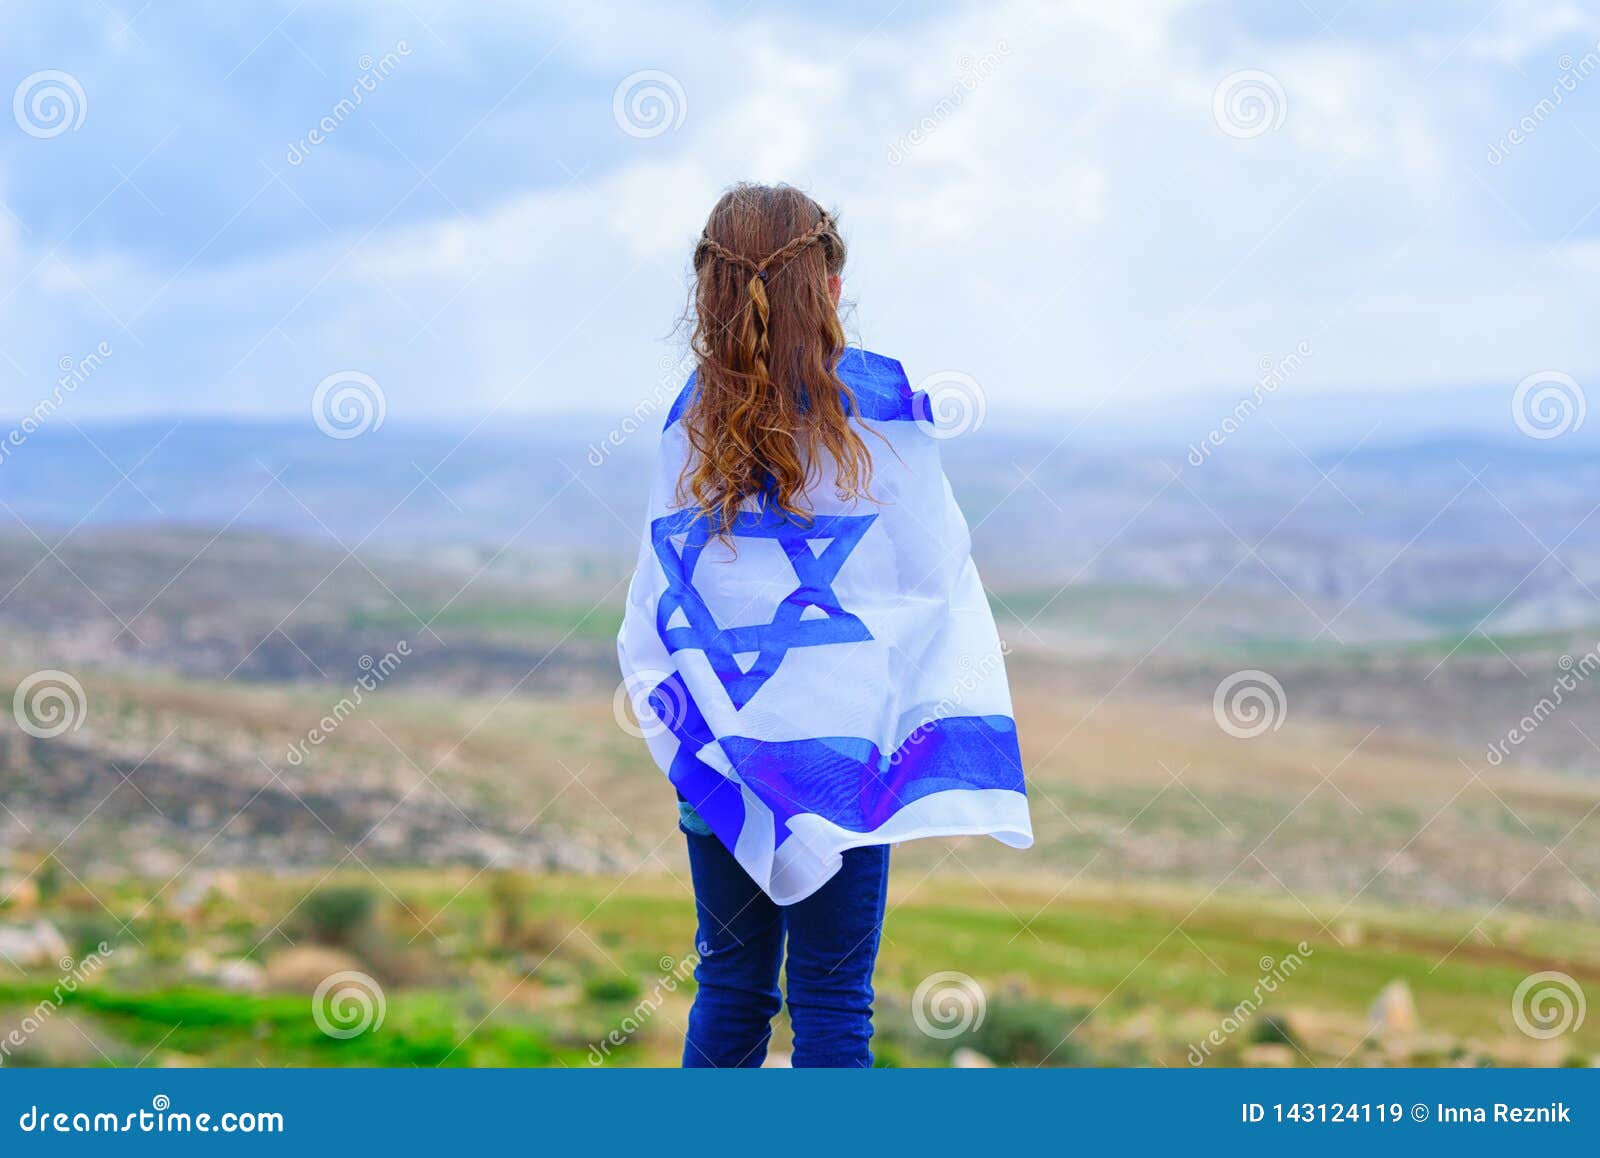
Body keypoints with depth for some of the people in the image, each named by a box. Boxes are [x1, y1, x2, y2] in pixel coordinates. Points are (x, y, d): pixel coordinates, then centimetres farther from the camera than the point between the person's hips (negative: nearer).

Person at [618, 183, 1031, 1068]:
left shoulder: (694, 414, 4)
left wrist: (683, 727, 12)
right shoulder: (878, 399, -5)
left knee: (730, 990, 13)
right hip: (840, 744, -3)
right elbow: (935, 572, -3)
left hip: (721, 752, 3)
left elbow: (657, 596, 6)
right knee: (832, 1003, 2)